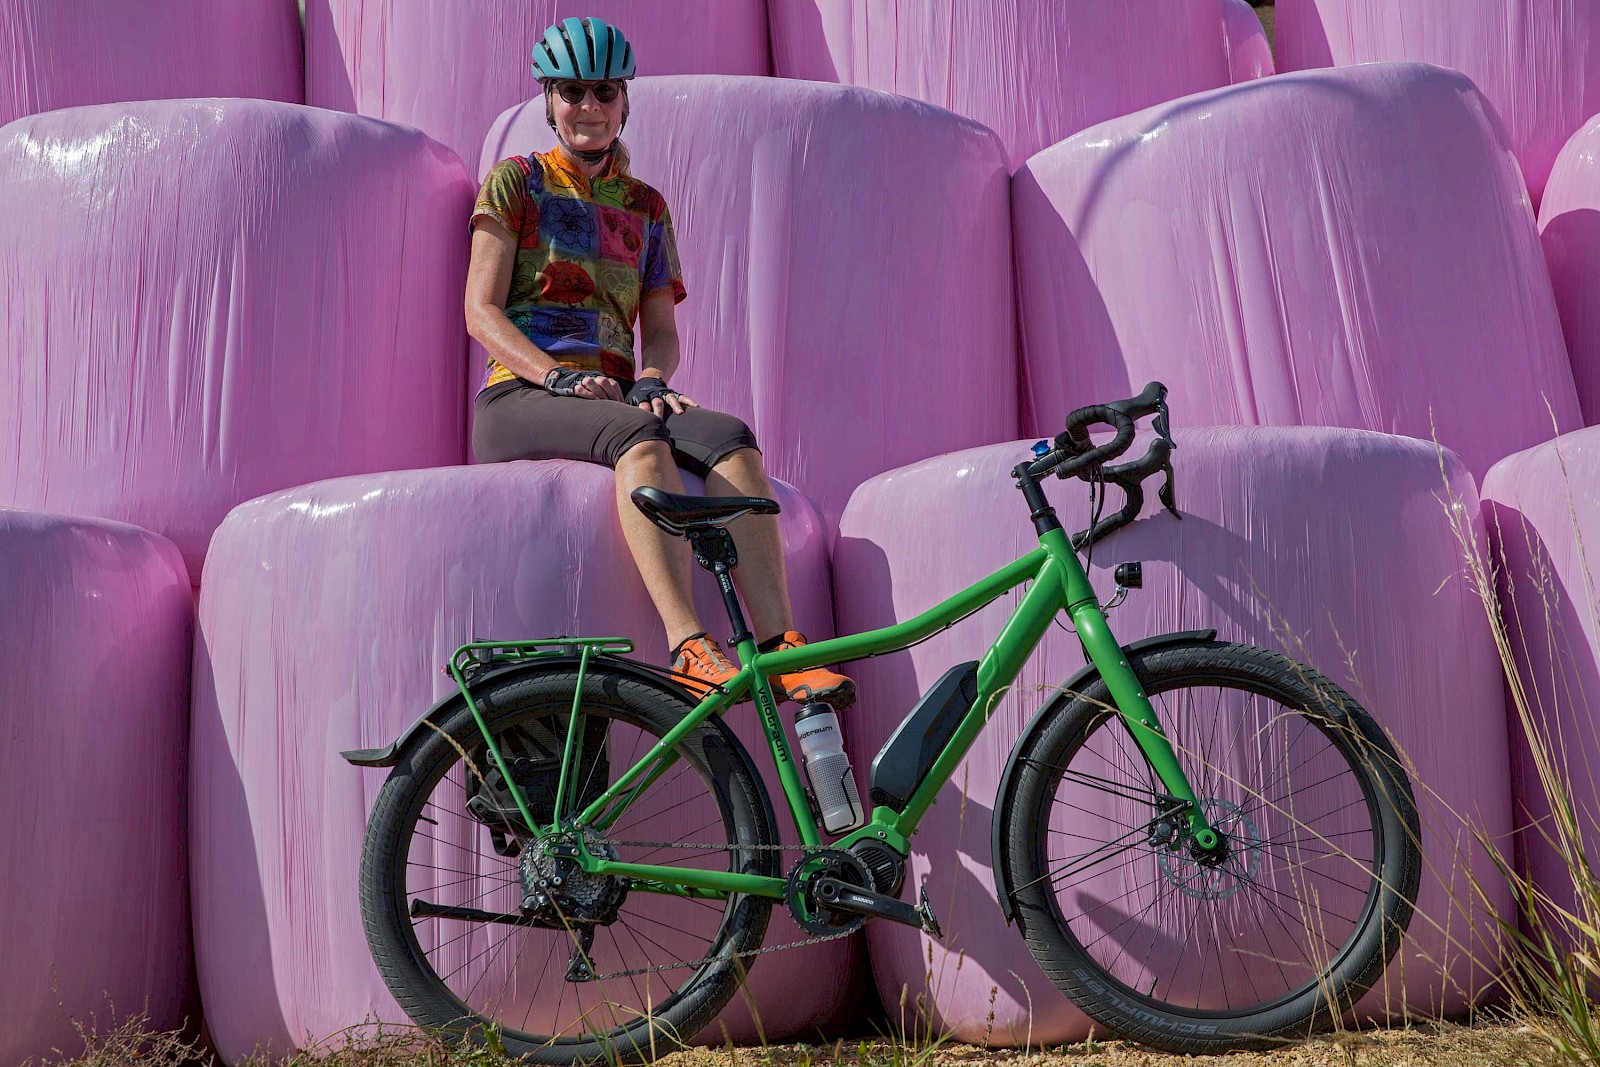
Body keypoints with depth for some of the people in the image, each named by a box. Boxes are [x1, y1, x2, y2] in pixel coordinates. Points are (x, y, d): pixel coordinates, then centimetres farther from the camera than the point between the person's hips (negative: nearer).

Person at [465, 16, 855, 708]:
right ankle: (688, 646, -51)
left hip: (616, 396, 4)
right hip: (522, 400, -4)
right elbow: (482, 312, -1)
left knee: (731, 438, -28)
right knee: (640, 436, -38)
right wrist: (559, 377, -17)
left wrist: (651, 380, -9)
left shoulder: (644, 206, 21)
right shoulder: (515, 182, 9)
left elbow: (662, 328, 15)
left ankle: (778, 643, -40)